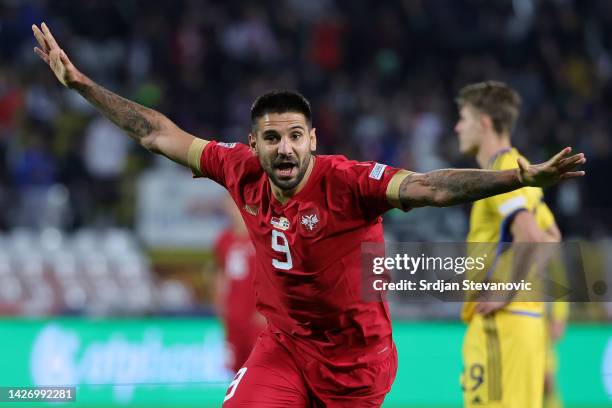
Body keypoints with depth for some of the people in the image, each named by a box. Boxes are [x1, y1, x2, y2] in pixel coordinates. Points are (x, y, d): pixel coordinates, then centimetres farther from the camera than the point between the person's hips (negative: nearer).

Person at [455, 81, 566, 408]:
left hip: (501, 323, -10)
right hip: (527, 319, 10)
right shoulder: (520, 168, 19)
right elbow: (551, 237, 27)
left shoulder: (502, 173, -12)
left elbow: (530, 237, -26)